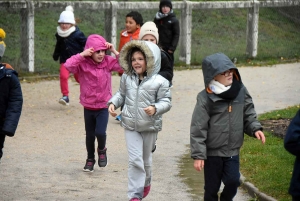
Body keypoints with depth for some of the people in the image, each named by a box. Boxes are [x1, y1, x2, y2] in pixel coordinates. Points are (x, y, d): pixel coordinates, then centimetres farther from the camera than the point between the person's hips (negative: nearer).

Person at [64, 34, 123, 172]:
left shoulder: (108, 62, -7)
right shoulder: (83, 64, -13)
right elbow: (68, 65, -29)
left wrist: (114, 51, -20)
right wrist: (82, 55, -28)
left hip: (103, 106, -1)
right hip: (88, 107, 1)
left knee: (100, 132, -16)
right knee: (89, 135, 15)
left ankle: (102, 150, 18)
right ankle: (90, 159, 36)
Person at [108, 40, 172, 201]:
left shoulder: (159, 82, -12)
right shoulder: (127, 78, -1)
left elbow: (166, 102, -9)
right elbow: (121, 94, 13)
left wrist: (155, 108, -27)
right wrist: (113, 103, -5)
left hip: (150, 126, -1)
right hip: (131, 126, 1)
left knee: (146, 159, 18)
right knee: (135, 160, -7)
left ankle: (146, 183, 47)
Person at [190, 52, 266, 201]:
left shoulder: (240, 91, -1)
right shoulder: (206, 98, -14)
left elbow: (248, 114, 11)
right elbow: (198, 128, -12)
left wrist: (255, 128, -9)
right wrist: (198, 155, -13)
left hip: (233, 150, 3)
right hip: (212, 151, -3)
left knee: (233, 181, -5)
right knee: (211, 188, 8)